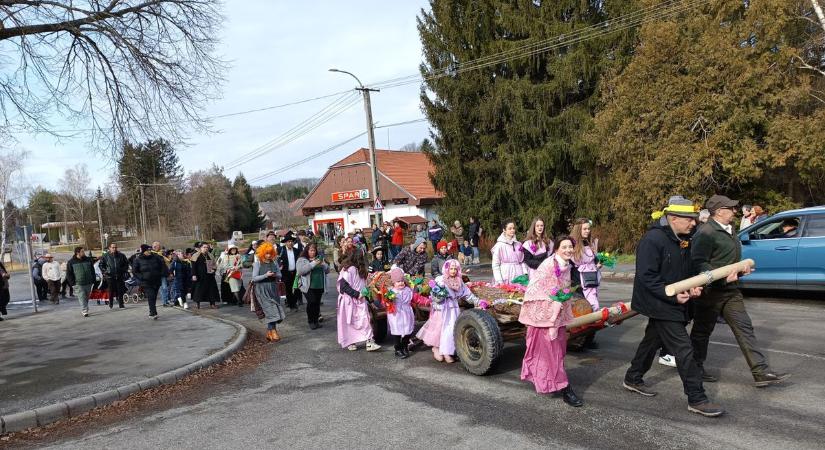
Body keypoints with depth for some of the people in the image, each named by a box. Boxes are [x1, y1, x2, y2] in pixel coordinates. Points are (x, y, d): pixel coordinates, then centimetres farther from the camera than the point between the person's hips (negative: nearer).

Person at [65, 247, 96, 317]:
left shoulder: (88, 260, 8)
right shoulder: (71, 262, -1)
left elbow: (92, 271, 14)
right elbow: (69, 274, 2)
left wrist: (93, 280, 8)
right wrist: (72, 283, -5)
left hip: (88, 283, 4)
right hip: (78, 284, -4)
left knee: (86, 298, 11)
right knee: (82, 298, -10)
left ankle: (83, 310, 26)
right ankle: (85, 311, -12)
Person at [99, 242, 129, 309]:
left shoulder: (121, 255, 6)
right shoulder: (105, 256, 2)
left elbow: (126, 264, 17)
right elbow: (101, 265, 11)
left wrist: (124, 271, 6)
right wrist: (104, 272, 0)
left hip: (120, 276, 1)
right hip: (110, 276, -1)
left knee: (120, 291, 2)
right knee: (111, 291, -1)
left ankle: (121, 304, 9)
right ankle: (111, 304, 12)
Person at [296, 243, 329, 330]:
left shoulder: (319, 258, 16)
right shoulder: (302, 260, 2)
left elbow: (327, 270, 14)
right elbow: (300, 270, -15)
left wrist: (323, 264, -8)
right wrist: (313, 264, -19)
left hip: (319, 286, 4)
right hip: (308, 286, -4)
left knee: (317, 303, 4)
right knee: (311, 302, -16)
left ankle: (316, 320, 19)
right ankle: (310, 321, 1)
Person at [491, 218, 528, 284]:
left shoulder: (518, 244, 10)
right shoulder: (500, 245, -4)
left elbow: (522, 261, 14)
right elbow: (495, 265, -5)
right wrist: (499, 281, -12)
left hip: (518, 277, 4)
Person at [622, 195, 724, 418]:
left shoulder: (683, 240, 7)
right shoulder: (653, 239, -22)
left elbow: (687, 270, 19)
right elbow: (647, 277, -24)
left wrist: (692, 286, -1)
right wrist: (673, 296, -25)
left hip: (673, 303, 10)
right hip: (660, 304, -10)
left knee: (652, 341, 20)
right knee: (684, 350, -8)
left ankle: (632, 379, 36)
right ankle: (696, 399, 1)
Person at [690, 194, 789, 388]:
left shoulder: (729, 231, 13)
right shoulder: (706, 233, -18)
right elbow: (699, 263, -24)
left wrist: (741, 269, 12)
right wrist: (723, 278, -26)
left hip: (731, 291, 9)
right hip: (711, 292, -9)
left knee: (744, 328, 4)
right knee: (702, 331, 6)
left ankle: (761, 372, 6)